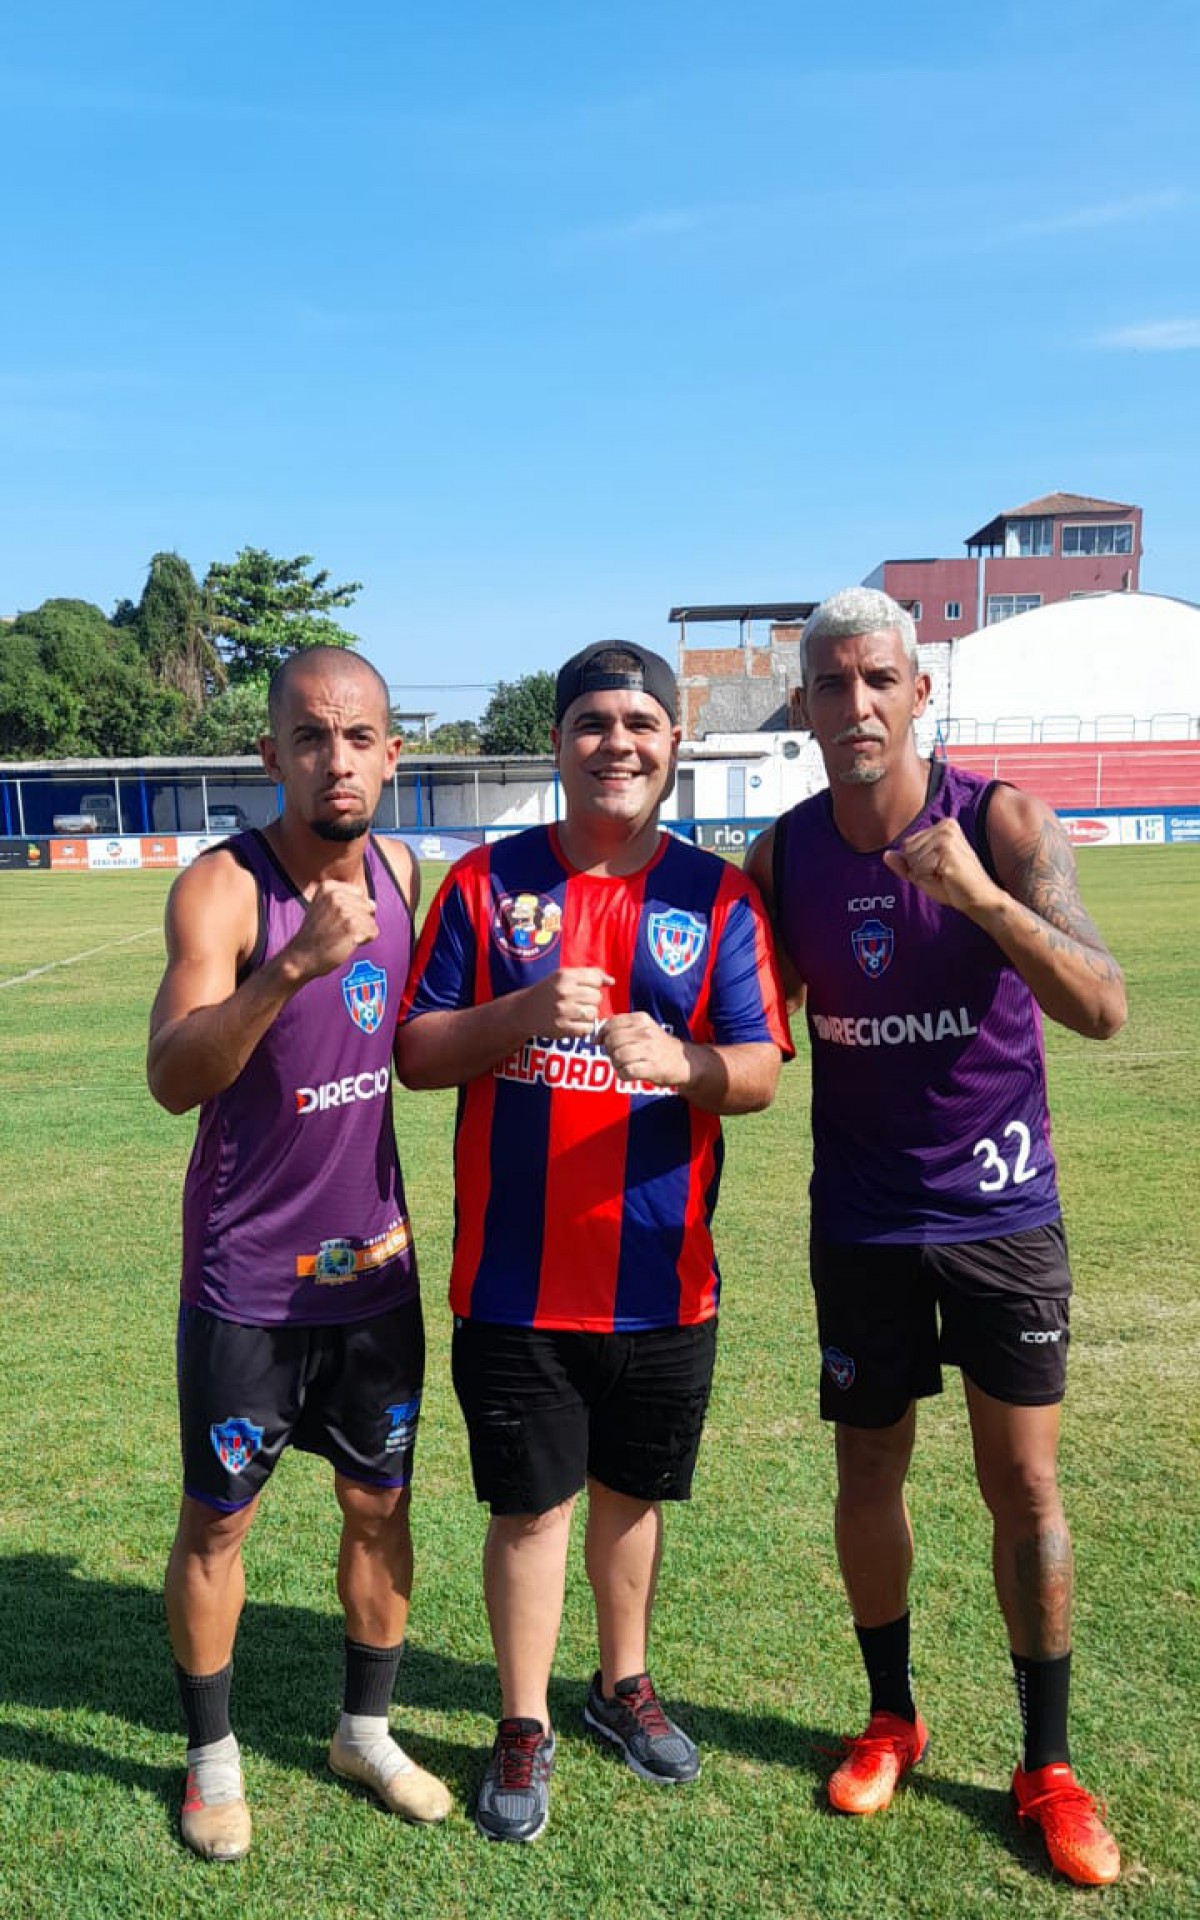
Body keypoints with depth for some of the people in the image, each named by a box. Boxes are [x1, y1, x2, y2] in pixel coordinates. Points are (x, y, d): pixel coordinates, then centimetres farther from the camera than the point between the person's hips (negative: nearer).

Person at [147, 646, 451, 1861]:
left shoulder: (399, 872, -1)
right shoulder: (222, 887, -18)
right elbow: (173, 1080, -33)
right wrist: (294, 964, -45)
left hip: (373, 1264, 5)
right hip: (247, 1275, -5)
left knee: (380, 1506, 15)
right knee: (217, 1520, 11)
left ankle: (365, 1734, 35)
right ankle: (211, 1756, 32)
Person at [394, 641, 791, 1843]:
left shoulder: (717, 896, 0)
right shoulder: (487, 882, -1)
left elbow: (759, 1072, -5)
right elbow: (416, 1052, -2)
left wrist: (676, 1057, -27)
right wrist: (525, 1012, -20)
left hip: (663, 1278, 2)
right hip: (517, 1279, -1)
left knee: (631, 1489, 19)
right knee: (530, 1506, 8)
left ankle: (623, 1685, 43)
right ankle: (523, 1729, 30)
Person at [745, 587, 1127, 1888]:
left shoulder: (1002, 824, -13)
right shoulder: (782, 854, -4)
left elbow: (1103, 1010, -23)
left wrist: (982, 898, -36)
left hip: (1001, 1207, -2)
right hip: (860, 1218, 3)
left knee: (1024, 1485, 5)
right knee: (867, 1475, 12)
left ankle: (1048, 1768, 24)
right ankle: (891, 1720, 34)